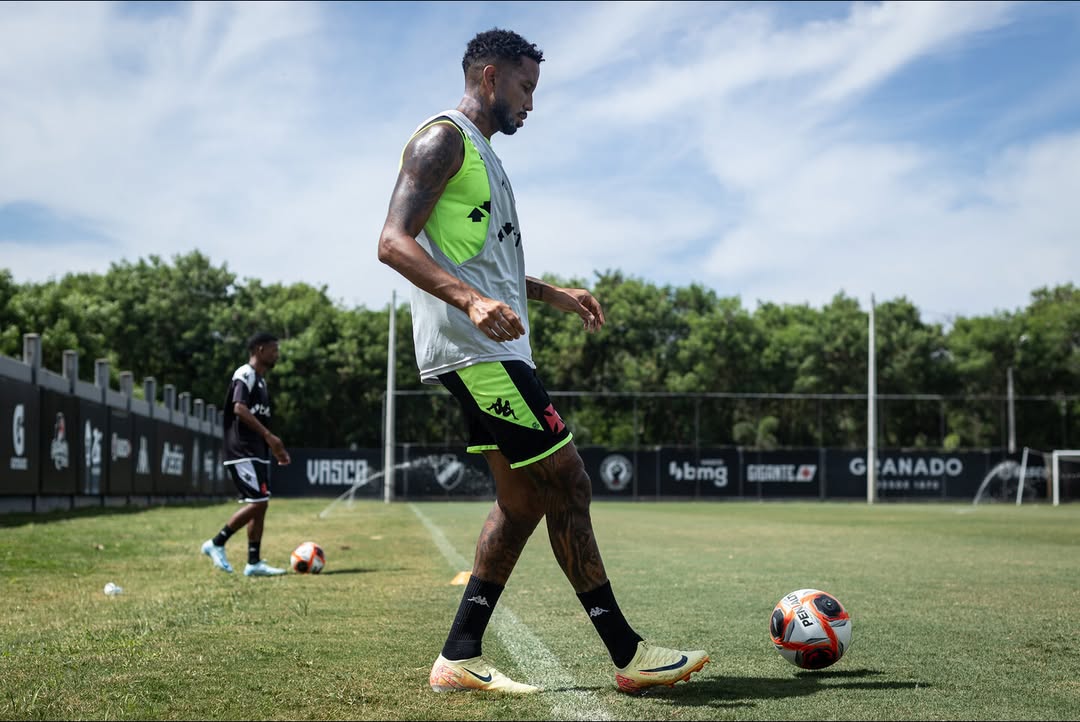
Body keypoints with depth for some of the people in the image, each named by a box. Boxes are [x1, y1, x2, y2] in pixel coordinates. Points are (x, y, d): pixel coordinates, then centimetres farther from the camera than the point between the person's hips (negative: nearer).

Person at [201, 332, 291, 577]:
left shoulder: (260, 379, 19)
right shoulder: (245, 374, -10)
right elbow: (239, 409, -24)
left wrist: (275, 448, 22)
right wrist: (268, 435, -29)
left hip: (257, 453, 10)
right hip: (243, 452, -10)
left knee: (260, 504, 6)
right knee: (257, 502, -14)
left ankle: (254, 562, 8)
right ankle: (216, 544, -3)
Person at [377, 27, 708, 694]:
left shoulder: (482, 153, 25)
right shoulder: (444, 138, -7)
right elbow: (394, 242, -19)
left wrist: (556, 295, 27)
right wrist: (471, 301, -33)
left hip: (494, 350, 11)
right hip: (475, 348, -11)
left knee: (522, 500, 9)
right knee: (567, 486, -8)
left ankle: (460, 658, 11)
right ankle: (627, 653, 0)